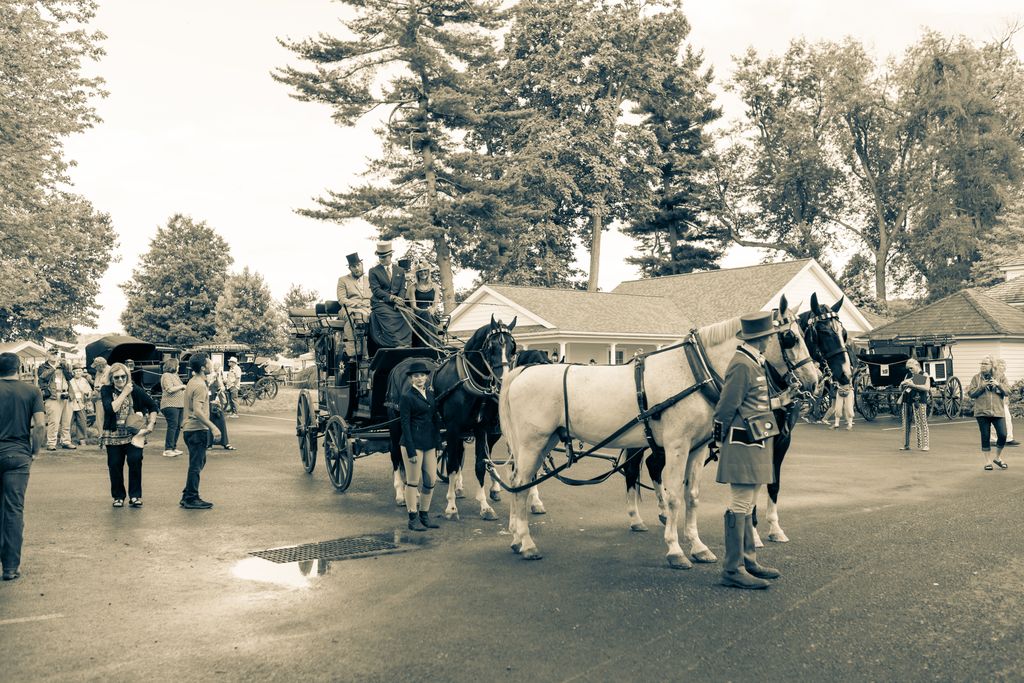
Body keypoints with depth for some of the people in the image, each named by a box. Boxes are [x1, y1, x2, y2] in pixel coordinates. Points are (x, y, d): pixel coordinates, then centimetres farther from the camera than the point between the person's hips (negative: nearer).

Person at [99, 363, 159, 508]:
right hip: (113, 435, 1)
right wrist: (124, 393, -16)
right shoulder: (106, 391, -1)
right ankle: (118, 496, 20)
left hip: (133, 433, -1)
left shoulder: (136, 390, -2)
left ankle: (135, 496, -4)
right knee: (115, 465, 3)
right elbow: (111, 409, -18)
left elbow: (153, 406, 6)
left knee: (135, 460, -16)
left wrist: (151, 424, -5)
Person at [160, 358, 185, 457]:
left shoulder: (175, 376, 21)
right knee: (172, 426, -12)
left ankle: (173, 448, 16)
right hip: (170, 405, -9)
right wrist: (181, 386, -10)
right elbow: (170, 389, -20)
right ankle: (167, 450, -11)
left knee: (178, 427, 9)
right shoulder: (166, 376, -8)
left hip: (179, 405, 9)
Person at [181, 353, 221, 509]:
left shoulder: (192, 382, 13)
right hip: (197, 429, -10)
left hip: (189, 428, 10)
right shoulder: (200, 385, -18)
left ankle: (187, 496, 24)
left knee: (198, 462, 18)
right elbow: (198, 411, -26)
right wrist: (213, 427, -26)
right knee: (196, 465, -2)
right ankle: (191, 499, 5)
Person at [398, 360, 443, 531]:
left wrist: (437, 443, 10)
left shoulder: (430, 393, 11)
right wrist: (411, 451, -16)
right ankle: (413, 519, 12)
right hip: (414, 442, -7)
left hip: (430, 443, 7)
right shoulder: (407, 397, -9)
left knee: (430, 481, 10)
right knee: (413, 481, 2)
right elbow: (405, 424, -12)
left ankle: (425, 516, 24)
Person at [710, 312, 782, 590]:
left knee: (747, 505, 17)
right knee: (740, 506, -6)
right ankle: (733, 570, -1)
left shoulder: (754, 362, 14)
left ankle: (748, 559, 27)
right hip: (744, 445, -10)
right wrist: (717, 442, -10)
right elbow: (726, 408, -16)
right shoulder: (742, 364, -17)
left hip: (755, 444, 10)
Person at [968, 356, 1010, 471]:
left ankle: (998, 458, 17)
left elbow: (1007, 391, 4)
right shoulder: (976, 378, 6)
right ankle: (988, 461, 13)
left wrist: (998, 385, -13)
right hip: (982, 412, -1)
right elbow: (971, 393, -1)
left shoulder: (998, 377, 9)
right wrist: (983, 386, -12)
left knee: (1002, 435, -5)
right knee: (985, 437, 2)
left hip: (998, 412, 1)